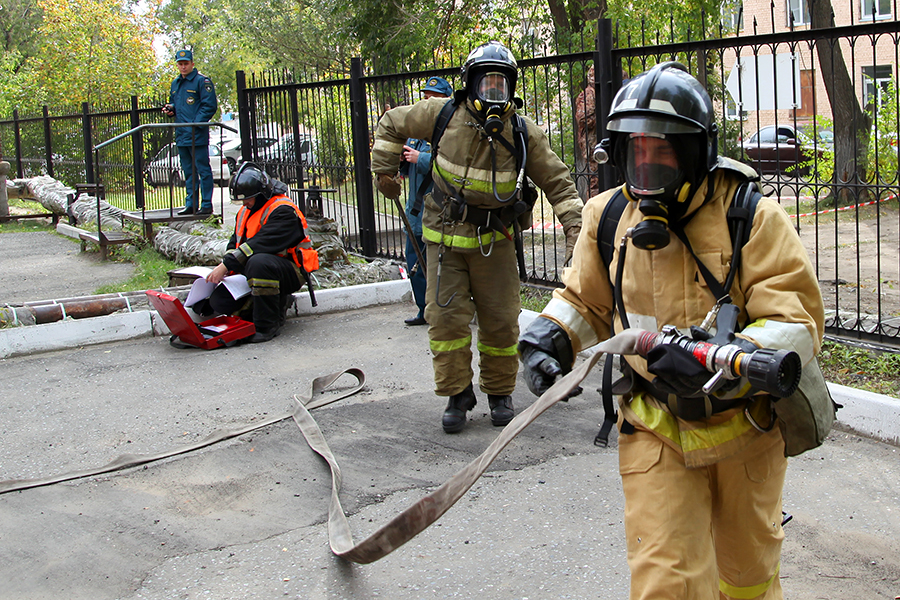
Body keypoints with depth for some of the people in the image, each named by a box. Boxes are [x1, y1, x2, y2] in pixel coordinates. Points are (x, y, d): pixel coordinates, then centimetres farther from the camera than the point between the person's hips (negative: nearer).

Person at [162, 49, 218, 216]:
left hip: (197, 135, -8)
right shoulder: (175, 83, 18)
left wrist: (196, 124, -17)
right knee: (188, 172, 12)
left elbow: (210, 106, -11)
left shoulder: (202, 81, -6)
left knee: (203, 170, -5)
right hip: (181, 136, 8)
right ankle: (191, 204, 18)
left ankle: (206, 205, -3)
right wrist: (171, 109, 7)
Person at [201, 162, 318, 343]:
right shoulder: (245, 212, 13)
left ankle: (267, 325, -27)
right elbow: (235, 244, 15)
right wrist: (223, 268, -7)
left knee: (258, 262, -40)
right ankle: (277, 304, 8)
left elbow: (261, 244, -27)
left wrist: (227, 265, -29)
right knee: (219, 301, -9)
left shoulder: (283, 211, -17)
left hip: (291, 272, -9)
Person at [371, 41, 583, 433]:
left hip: (494, 239, 1)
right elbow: (392, 124, 8)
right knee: (446, 316, -3)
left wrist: (573, 222, -8)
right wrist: (384, 169, 6)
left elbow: (556, 180, 2)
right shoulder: (443, 115, -8)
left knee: (500, 320, 4)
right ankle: (457, 394, 12)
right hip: (445, 236, 0)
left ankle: (500, 392, 23)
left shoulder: (524, 133, -6)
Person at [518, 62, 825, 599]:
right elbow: (586, 300, 13)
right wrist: (548, 337, -7)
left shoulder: (753, 217, -16)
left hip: (745, 428, -1)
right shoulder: (609, 217, -4)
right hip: (655, 431, 1)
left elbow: (799, 321, -21)